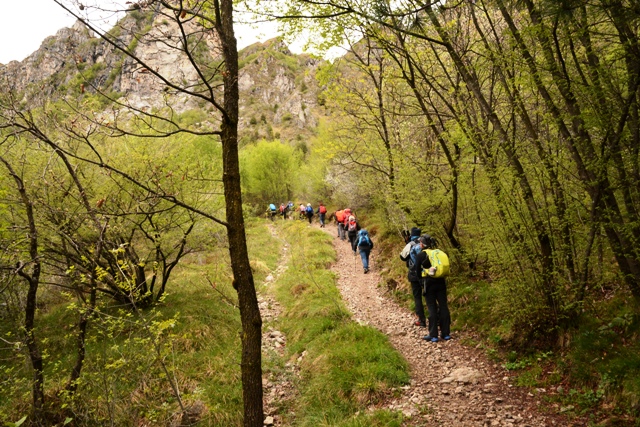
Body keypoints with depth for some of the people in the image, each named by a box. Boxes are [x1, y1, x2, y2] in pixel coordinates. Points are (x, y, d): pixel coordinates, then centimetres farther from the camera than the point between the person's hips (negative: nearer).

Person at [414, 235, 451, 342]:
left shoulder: (421, 255, -5)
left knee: (432, 308, 1)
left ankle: (433, 335, 5)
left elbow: (417, 272, 2)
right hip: (441, 282, 4)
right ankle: (446, 333, 14)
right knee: (443, 307, 8)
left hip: (429, 284, -4)